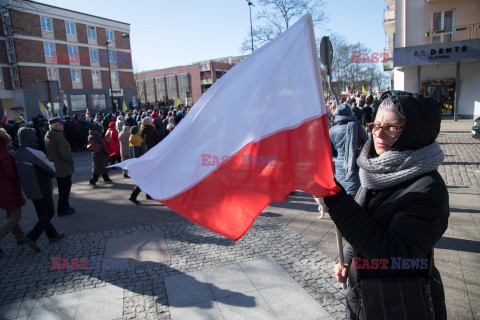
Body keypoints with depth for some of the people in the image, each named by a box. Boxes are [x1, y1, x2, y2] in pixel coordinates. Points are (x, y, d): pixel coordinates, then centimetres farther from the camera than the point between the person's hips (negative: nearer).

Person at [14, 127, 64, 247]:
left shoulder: (18, 154, 0)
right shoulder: (35, 153, -25)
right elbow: (52, 170, -17)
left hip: (30, 190, 8)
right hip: (42, 189, -8)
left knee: (42, 214, 17)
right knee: (49, 213, 8)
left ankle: (52, 235, 28)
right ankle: (32, 237, 3)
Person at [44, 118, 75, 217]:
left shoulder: (47, 136, 6)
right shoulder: (59, 136, -22)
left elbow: (48, 152, 14)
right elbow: (63, 153, -26)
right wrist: (71, 160, -9)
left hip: (55, 167, 9)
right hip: (64, 168, -9)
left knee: (62, 189, 20)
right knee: (65, 189, 3)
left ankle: (65, 207, 32)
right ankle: (62, 210, 11)